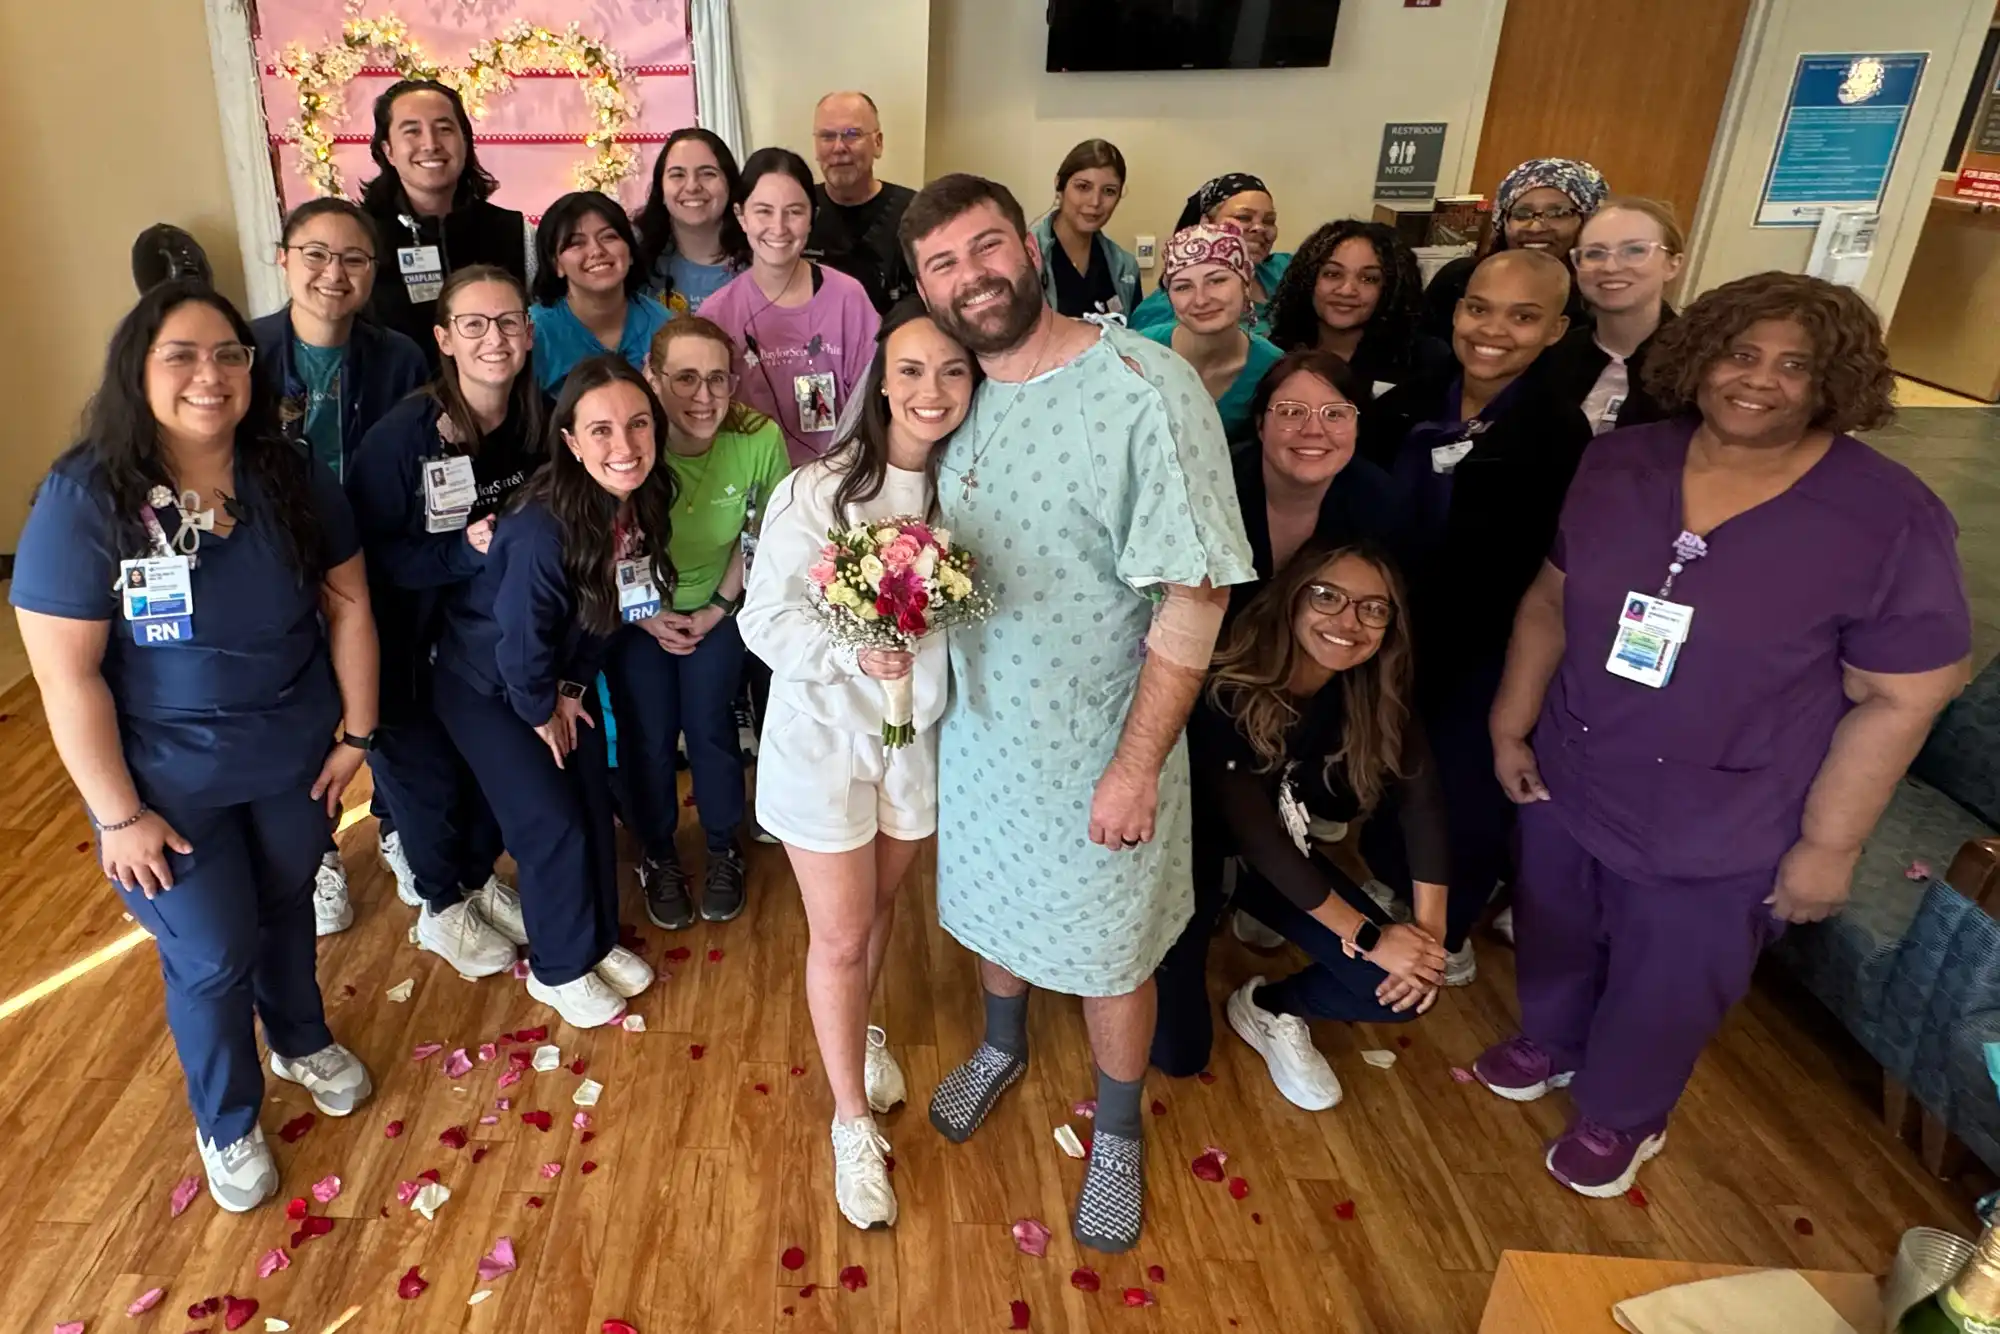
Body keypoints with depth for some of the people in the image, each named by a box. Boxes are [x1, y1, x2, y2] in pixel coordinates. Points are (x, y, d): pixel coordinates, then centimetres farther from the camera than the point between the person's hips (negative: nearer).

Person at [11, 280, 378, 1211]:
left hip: (296, 758, 3)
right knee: (212, 957, 9)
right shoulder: (84, 500, -20)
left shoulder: (292, 480, -9)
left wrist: (358, 729, -2)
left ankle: (302, 1042, 53)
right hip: (169, 782, -3)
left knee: (286, 904, 24)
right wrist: (120, 814, -16)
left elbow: (348, 606, 0)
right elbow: (67, 677, -18)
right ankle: (226, 1123, 37)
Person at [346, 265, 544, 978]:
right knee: (425, 771, 10)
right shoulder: (403, 434, -22)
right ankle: (441, 906, 36)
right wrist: (462, 553, -30)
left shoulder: (541, 422, -8)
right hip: (413, 643, -4)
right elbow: (367, 552, -21)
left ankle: (473, 876, 45)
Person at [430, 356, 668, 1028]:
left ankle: (597, 941, 32)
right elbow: (520, 638, -25)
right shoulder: (542, 528, -36)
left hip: (555, 677, 6)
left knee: (594, 805, 10)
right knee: (552, 824, -3)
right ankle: (558, 970, 19)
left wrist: (572, 687, 1)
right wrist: (540, 711, -10)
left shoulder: (642, 504, -15)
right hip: (484, 687, -6)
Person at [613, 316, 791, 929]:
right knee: (647, 739, 4)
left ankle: (723, 853, 29)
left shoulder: (759, 439, -27)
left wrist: (718, 608, -6)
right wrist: (649, 618, -11)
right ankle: (658, 858, 30)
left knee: (711, 729, 3)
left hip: (716, 605, 1)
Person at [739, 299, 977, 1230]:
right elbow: (766, 621, -17)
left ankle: (858, 1029, 55)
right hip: (824, 735, -3)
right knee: (839, 937, 8)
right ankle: (853, 1123, 31)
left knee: (878, 907, 24)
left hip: (921, 733, 3)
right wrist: (854, 650, -31)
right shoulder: (816, 491, -18)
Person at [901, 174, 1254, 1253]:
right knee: (986, 903, 25)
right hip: (977, 722, 6)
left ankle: (1118, 1133, 40)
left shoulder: (1147, 389, -23)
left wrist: (1138, 764, -22)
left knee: (1107, 951, 13)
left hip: (1094, 746, -5)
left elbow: (1194, 595, -22)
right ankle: (1003, 1044, 55)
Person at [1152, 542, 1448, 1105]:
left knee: (1402, 991, -12)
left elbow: (1423, 799, -9)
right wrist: (1368, 937, -27)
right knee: (1179, 1055, -6)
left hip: (1282, 852, 4)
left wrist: (1430, 927, -19)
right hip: (1189, 850, -4)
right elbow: (1254, 836, -30)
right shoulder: (1227, 689, -32)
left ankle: (1267, 1008, 16)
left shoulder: (1376, 691, -16)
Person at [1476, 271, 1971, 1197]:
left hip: (1716, 832, -3)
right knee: (1553, 932, 25)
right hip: (1565, 780, 4)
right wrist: (1510, 725, 3)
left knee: (1663, 990, 17)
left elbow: (1898, 701, -14)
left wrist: (1827, 844, -12)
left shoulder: (1889, 520, -18)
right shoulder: (1620, 466, -6)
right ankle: (1549, 1042, 56)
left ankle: (1619, 1117, 46)